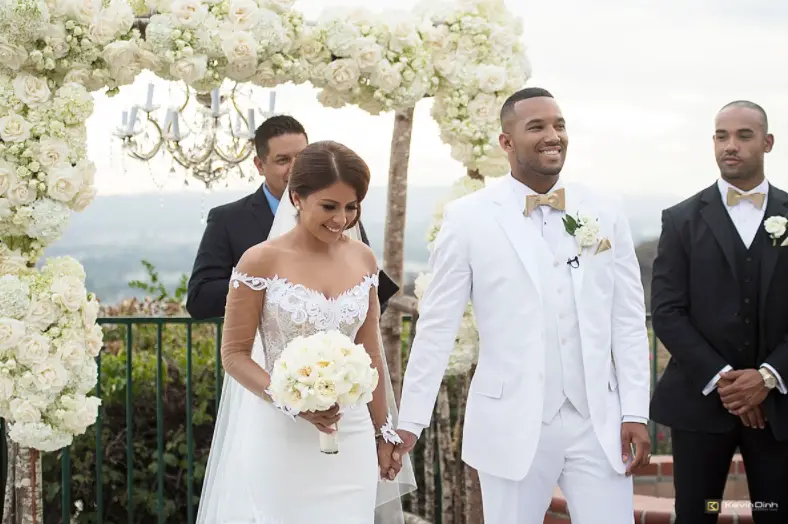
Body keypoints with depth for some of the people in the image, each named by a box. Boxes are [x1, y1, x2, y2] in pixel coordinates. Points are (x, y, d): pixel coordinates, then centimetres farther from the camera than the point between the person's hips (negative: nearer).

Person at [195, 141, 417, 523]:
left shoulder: (363, 259, 4)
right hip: (280, 439, -3)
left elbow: (370, 353, 12)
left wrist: (383, 433, 14)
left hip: (351, 439, 4)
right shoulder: (262, 261, -9)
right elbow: (234, 354, -6)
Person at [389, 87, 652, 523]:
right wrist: (410, 420, -5)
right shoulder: (468, 218, -4)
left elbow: (628, 320, 6)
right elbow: (436, 326, -2)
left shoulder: (605, 213, 4)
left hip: (599, 424, 2)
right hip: (511, 426, -2)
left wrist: (635, 413, 1)